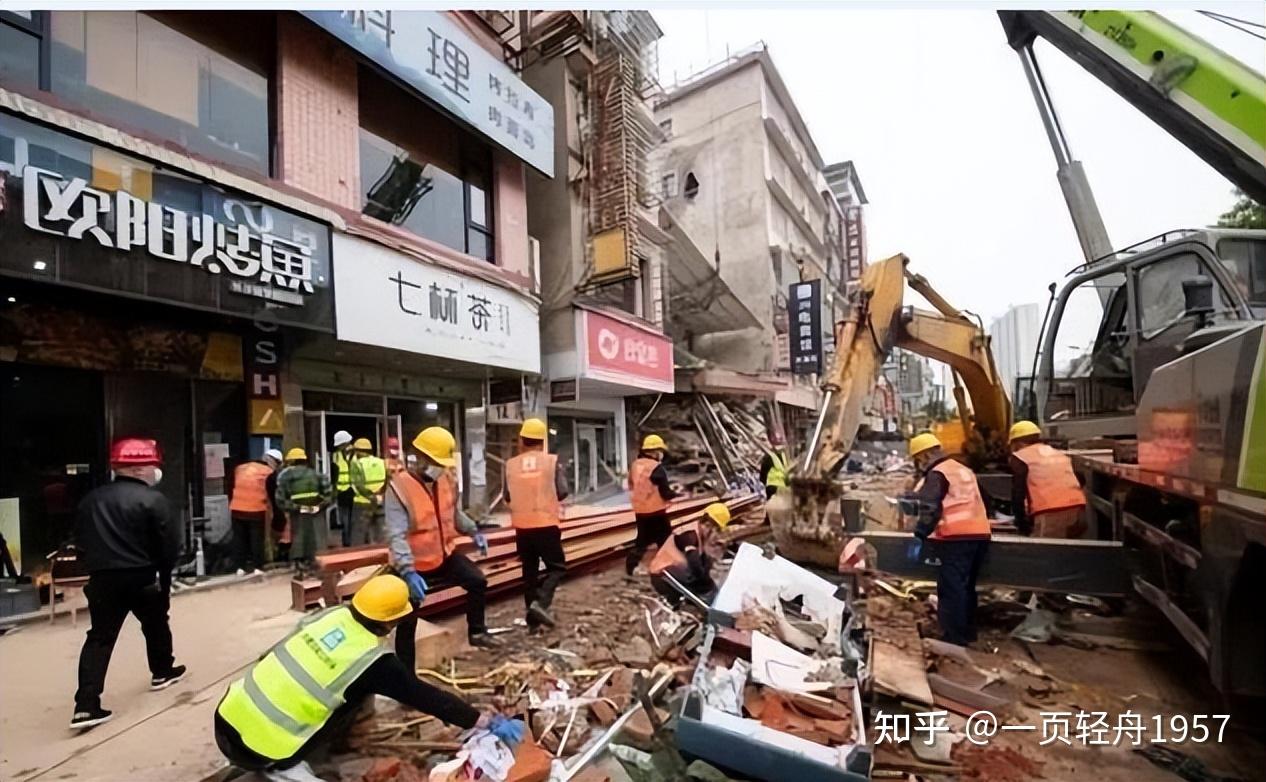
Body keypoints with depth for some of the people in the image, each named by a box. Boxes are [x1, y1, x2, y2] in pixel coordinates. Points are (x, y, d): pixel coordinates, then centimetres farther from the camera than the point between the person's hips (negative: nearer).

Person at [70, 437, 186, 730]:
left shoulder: (91, 499, 5)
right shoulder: (154, 499, -13)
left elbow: (80, 541, 12)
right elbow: (166, 545, -11)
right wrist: (165, 576, 5)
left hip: (102, 578, 4)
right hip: (142, 576, -4)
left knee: (99, 637, 8)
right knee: (155, 624, 19)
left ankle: (86, 705, 1)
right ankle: (162, 672, 36)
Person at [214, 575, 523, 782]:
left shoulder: (331, 614, -3)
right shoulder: (373, 662, -16)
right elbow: (429, 698, -11)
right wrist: (490, 722, -4)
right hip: (258, 748, -6)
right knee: (355, 696, 2)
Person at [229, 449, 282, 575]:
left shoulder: (240, 468, 15)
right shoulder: (269, 473, -2)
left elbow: (231, 488, 21)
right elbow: (273, 496, 0)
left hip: (237, 510, 5)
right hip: (256, 511, -5)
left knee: (239, 538, 13)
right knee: (257, 540, 5)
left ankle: (241, 567, 18)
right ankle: (256, 567, 7)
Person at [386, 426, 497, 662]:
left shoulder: (447, 478, -6)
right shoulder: (399, 487, -26)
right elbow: (396, 535, -32)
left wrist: (474, 531, -2)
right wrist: (408, 571, -42)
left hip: (444, 554, 5)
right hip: (414, 564, -5)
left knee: (477, 581, -3)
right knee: (407, 623, 4)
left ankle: (476, 632, 18)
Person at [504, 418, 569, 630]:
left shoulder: (511, 465, -1)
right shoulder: (551, 461, -7)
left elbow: (507, 497, 5)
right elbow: (562, 492, -6)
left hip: (522, 527, 3)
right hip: (547, 525, -3)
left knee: (529, 571, 13)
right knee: (557, 567, 11)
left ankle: (533, 620, 18)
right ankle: (541, 602, -11)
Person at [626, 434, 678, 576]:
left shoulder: (635, 465, 5)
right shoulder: (657, 468, -19)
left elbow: (631, 486, 16)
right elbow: (666, 493, -17)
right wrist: (676, 493, 2)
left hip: (640, 510, 7)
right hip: (656, 511, -7)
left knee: (643, 539, 19)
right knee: (666, 540, 7)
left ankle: (631, 564, 18)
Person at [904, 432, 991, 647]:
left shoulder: (937, 473, -6)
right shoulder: (964, 470, 22)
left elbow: (930, 508, -17)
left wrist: (919, 537, -18)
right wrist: (914, 497, 35)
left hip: (957, 537, -9)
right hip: (979, 533, 9)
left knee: (951, 588, -5)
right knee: (966, 586, 18)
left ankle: (954, 637, -4)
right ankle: (967, 632, 26)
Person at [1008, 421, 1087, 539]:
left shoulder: (1020, 457, 8)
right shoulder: (1060, 454, 29)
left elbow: (1018, 493, 3)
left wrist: (1022, 523, 12)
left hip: (1050, 513, -7)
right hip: (1077, 508, 7)